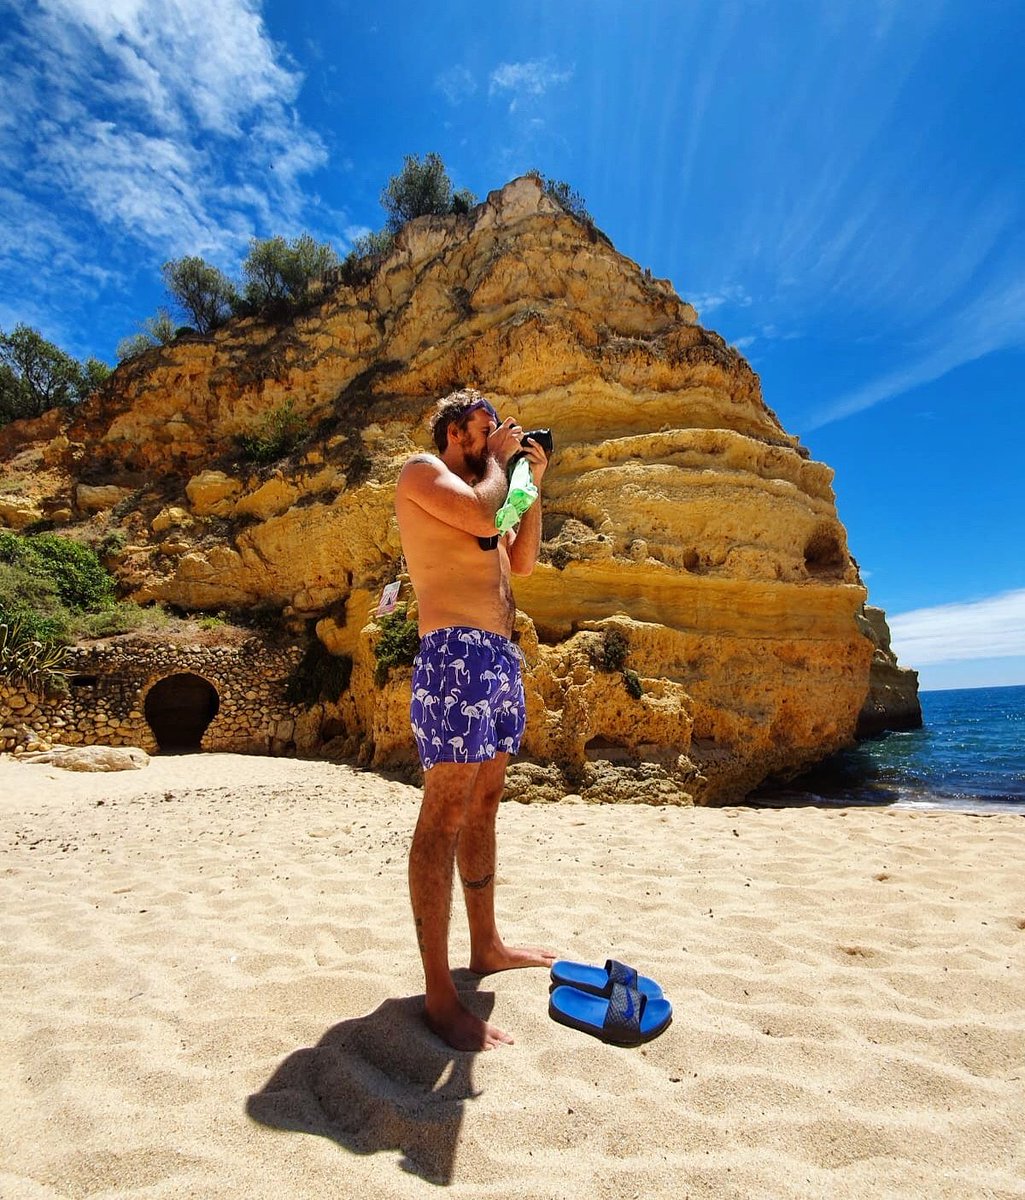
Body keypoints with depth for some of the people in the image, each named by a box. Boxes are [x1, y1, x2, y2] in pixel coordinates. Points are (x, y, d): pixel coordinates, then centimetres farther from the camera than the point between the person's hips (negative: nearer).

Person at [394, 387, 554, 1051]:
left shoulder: (479, 487, 27)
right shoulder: (422, 471, 1)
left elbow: (521, 562, 25)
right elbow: (482, 515, -18)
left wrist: (533, 484, 21)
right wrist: (499, 461, 1)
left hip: (500, 654, 10)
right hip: (457, 652, -10)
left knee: (484, 807, 15)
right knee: (445, 815, -8)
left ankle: (487, 944, 28)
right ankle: (440, 994, -1)